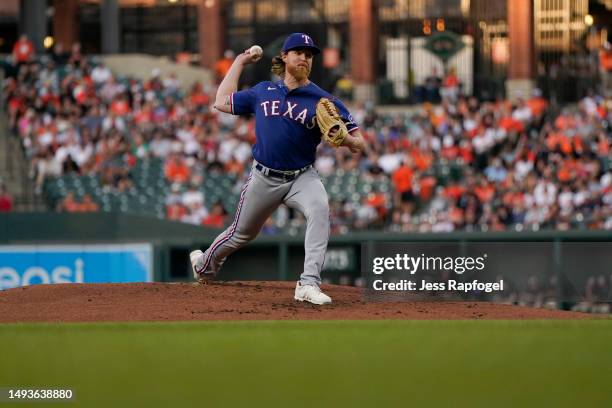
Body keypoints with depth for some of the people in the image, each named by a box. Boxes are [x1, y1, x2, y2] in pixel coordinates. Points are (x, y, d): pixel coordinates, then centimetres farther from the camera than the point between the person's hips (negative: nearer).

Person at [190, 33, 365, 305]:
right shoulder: (263, 91, 3)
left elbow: (359, 144, -9)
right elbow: (222, 102, 11)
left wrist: (345, 139, -33)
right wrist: (239, 63, 14)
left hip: (302, 178, -2)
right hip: (264, 178, 2)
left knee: (319, 209, -33)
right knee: (242, 232, 17)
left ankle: (309, 284, -37)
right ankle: (206, 265, 48)